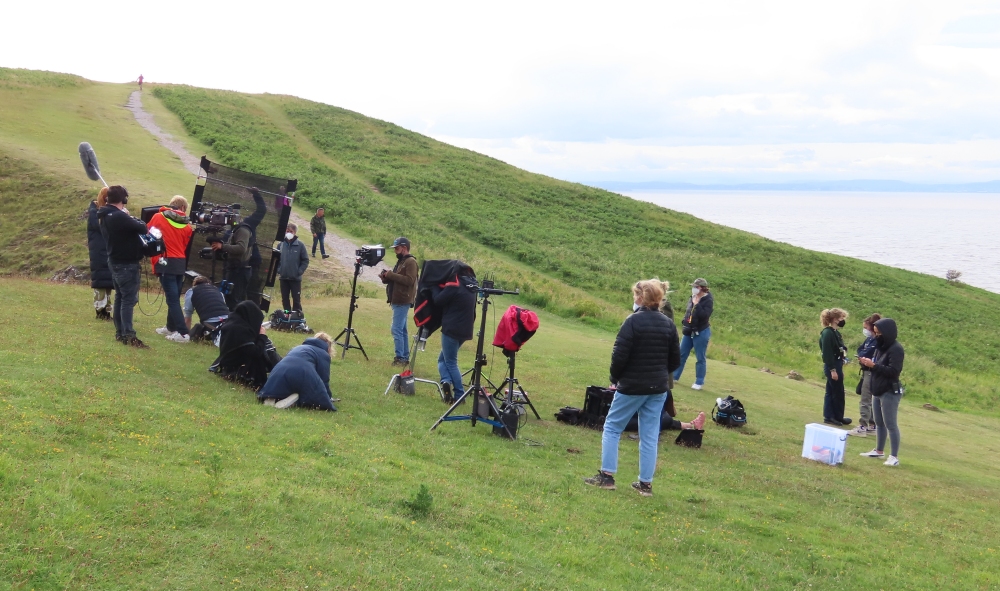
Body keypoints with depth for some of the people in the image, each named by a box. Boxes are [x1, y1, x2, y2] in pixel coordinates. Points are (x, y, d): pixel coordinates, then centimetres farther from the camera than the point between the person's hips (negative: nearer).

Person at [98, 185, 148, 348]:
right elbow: (142, 229, -21)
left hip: (115, 261, 10)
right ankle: (129, 335, -11)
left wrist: (129, 219, -4)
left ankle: (120, 332, 21)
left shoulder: (104, 216, 9)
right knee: (129, 299, -9)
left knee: (120, 297, 15)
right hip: (126, 263, -10)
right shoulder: (119, 216, -23)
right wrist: (135, 220, -2)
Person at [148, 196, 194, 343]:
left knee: (172, 299, -7)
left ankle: (183, 333, -13)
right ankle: (171, 327, 28)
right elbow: (186, 246, 9)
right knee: (174, 297, 17)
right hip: (180, 264, 4)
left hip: (165, 262, -4)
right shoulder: (187, 226, 6)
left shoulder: (158, 217, 0)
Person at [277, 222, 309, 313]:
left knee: (296, 299, 1)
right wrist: (278, 270, -1)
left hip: (296, 278, -3)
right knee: (284, 299, 9)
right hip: (283, 277, 3)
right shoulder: (281, 244, 0)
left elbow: (305, 260, -3)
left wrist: (299, 271, -10)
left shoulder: (300, 245, -6)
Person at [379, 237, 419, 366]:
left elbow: (409, 280, -22)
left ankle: (400, 357, -11)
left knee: (397, 329, -12)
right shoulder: (401, 261, 18)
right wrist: (386, 278, 3)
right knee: (402, 330, 12)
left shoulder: (411, 262, -11)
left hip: (402, 302, -10)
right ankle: (405, 357, 16)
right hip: (397, 301, 10)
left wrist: (391, 275, -19)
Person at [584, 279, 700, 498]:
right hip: (658, 389, 5)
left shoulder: (633, 321, -15)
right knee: (650, 436, 10)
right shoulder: (668, 324, 4)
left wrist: (615, 379, -1)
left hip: (632, 387, -5)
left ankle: (606, 476, 7)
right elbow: (675, 360, 8)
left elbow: (619, 356, -17)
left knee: (612, 428, 9)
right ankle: (645, 483, 12)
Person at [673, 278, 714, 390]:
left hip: (701, 332, -7)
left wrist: (697, 304, -27)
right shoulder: (693, 298, 6)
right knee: (681, 355, 12)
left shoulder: (708, 300, -15)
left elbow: (704, 315, -28)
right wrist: (685, 324, 10)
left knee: (700, 358, 1)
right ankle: (674, 376, 23)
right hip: (689, 331, 7)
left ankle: (699, 382, 10)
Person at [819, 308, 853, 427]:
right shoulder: (828, 333, -18)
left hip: (836, 365, 9)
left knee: (831, 392, 13)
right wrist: (832, 370, -22)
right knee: (838, 392, 0)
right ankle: (838, 417, 11)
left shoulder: (835, 332, 11)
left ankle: (829, 416, 18)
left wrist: (839, 368, 17)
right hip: (832, 367, -9)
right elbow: (827, 354, -21)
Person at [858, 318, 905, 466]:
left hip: (890, 393, -9)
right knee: (879, 423, 16)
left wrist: (873, 365, -22)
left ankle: (894, 456, -1)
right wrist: (866, 363, -2)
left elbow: (893, 371, -22)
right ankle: (879, 451, 27)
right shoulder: (881, 346, 10)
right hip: (877, 391, 9)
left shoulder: (896, 349, -16)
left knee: (890, 424, -5)